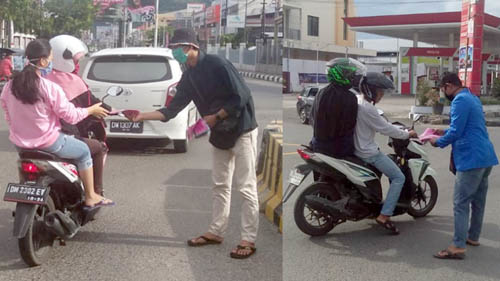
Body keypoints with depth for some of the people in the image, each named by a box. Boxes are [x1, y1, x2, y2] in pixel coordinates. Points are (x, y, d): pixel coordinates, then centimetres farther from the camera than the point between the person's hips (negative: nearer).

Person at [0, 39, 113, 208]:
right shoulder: (50, 88, -23)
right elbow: (71, 116, -15)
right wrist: (91, 110, 2)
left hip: (20, 143, 6)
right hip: (48, 143, -6)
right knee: (84, 152, 18)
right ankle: (90, 197, 23)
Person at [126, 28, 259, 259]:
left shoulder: (216, 64, -18)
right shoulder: (188, 77, 5)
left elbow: (241, 97, -21)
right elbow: (172, 110, 3)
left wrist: (215, 117, -16)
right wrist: (144, 116, -8)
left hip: (242, 131, -8)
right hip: (220, 134, 8)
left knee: (246, 187, -5)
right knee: (220, 186, 14)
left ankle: (248, 240, -1)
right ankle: (216, 232, 25)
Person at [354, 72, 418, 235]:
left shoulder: (358, 103, 8)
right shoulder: (367, 108, -22)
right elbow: (386, 129, -18)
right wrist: (407, 134, -5)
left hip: (358, 149, 10)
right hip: (369, 153, -10)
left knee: (394, 170, 25)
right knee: (398, 178, -8)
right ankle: (384, 216, -14)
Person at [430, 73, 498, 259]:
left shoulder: (460, 101, -12)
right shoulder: (473, 98, 19)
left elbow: (456, 132, -16)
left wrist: (438, 142, -1)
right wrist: (445, 132, 25)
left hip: (471, 159, -10)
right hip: (486, 157, 10)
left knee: (461, 204, -9)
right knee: (478, 201, 18)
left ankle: (458, 247, -11)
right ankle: (473, 237, 29)